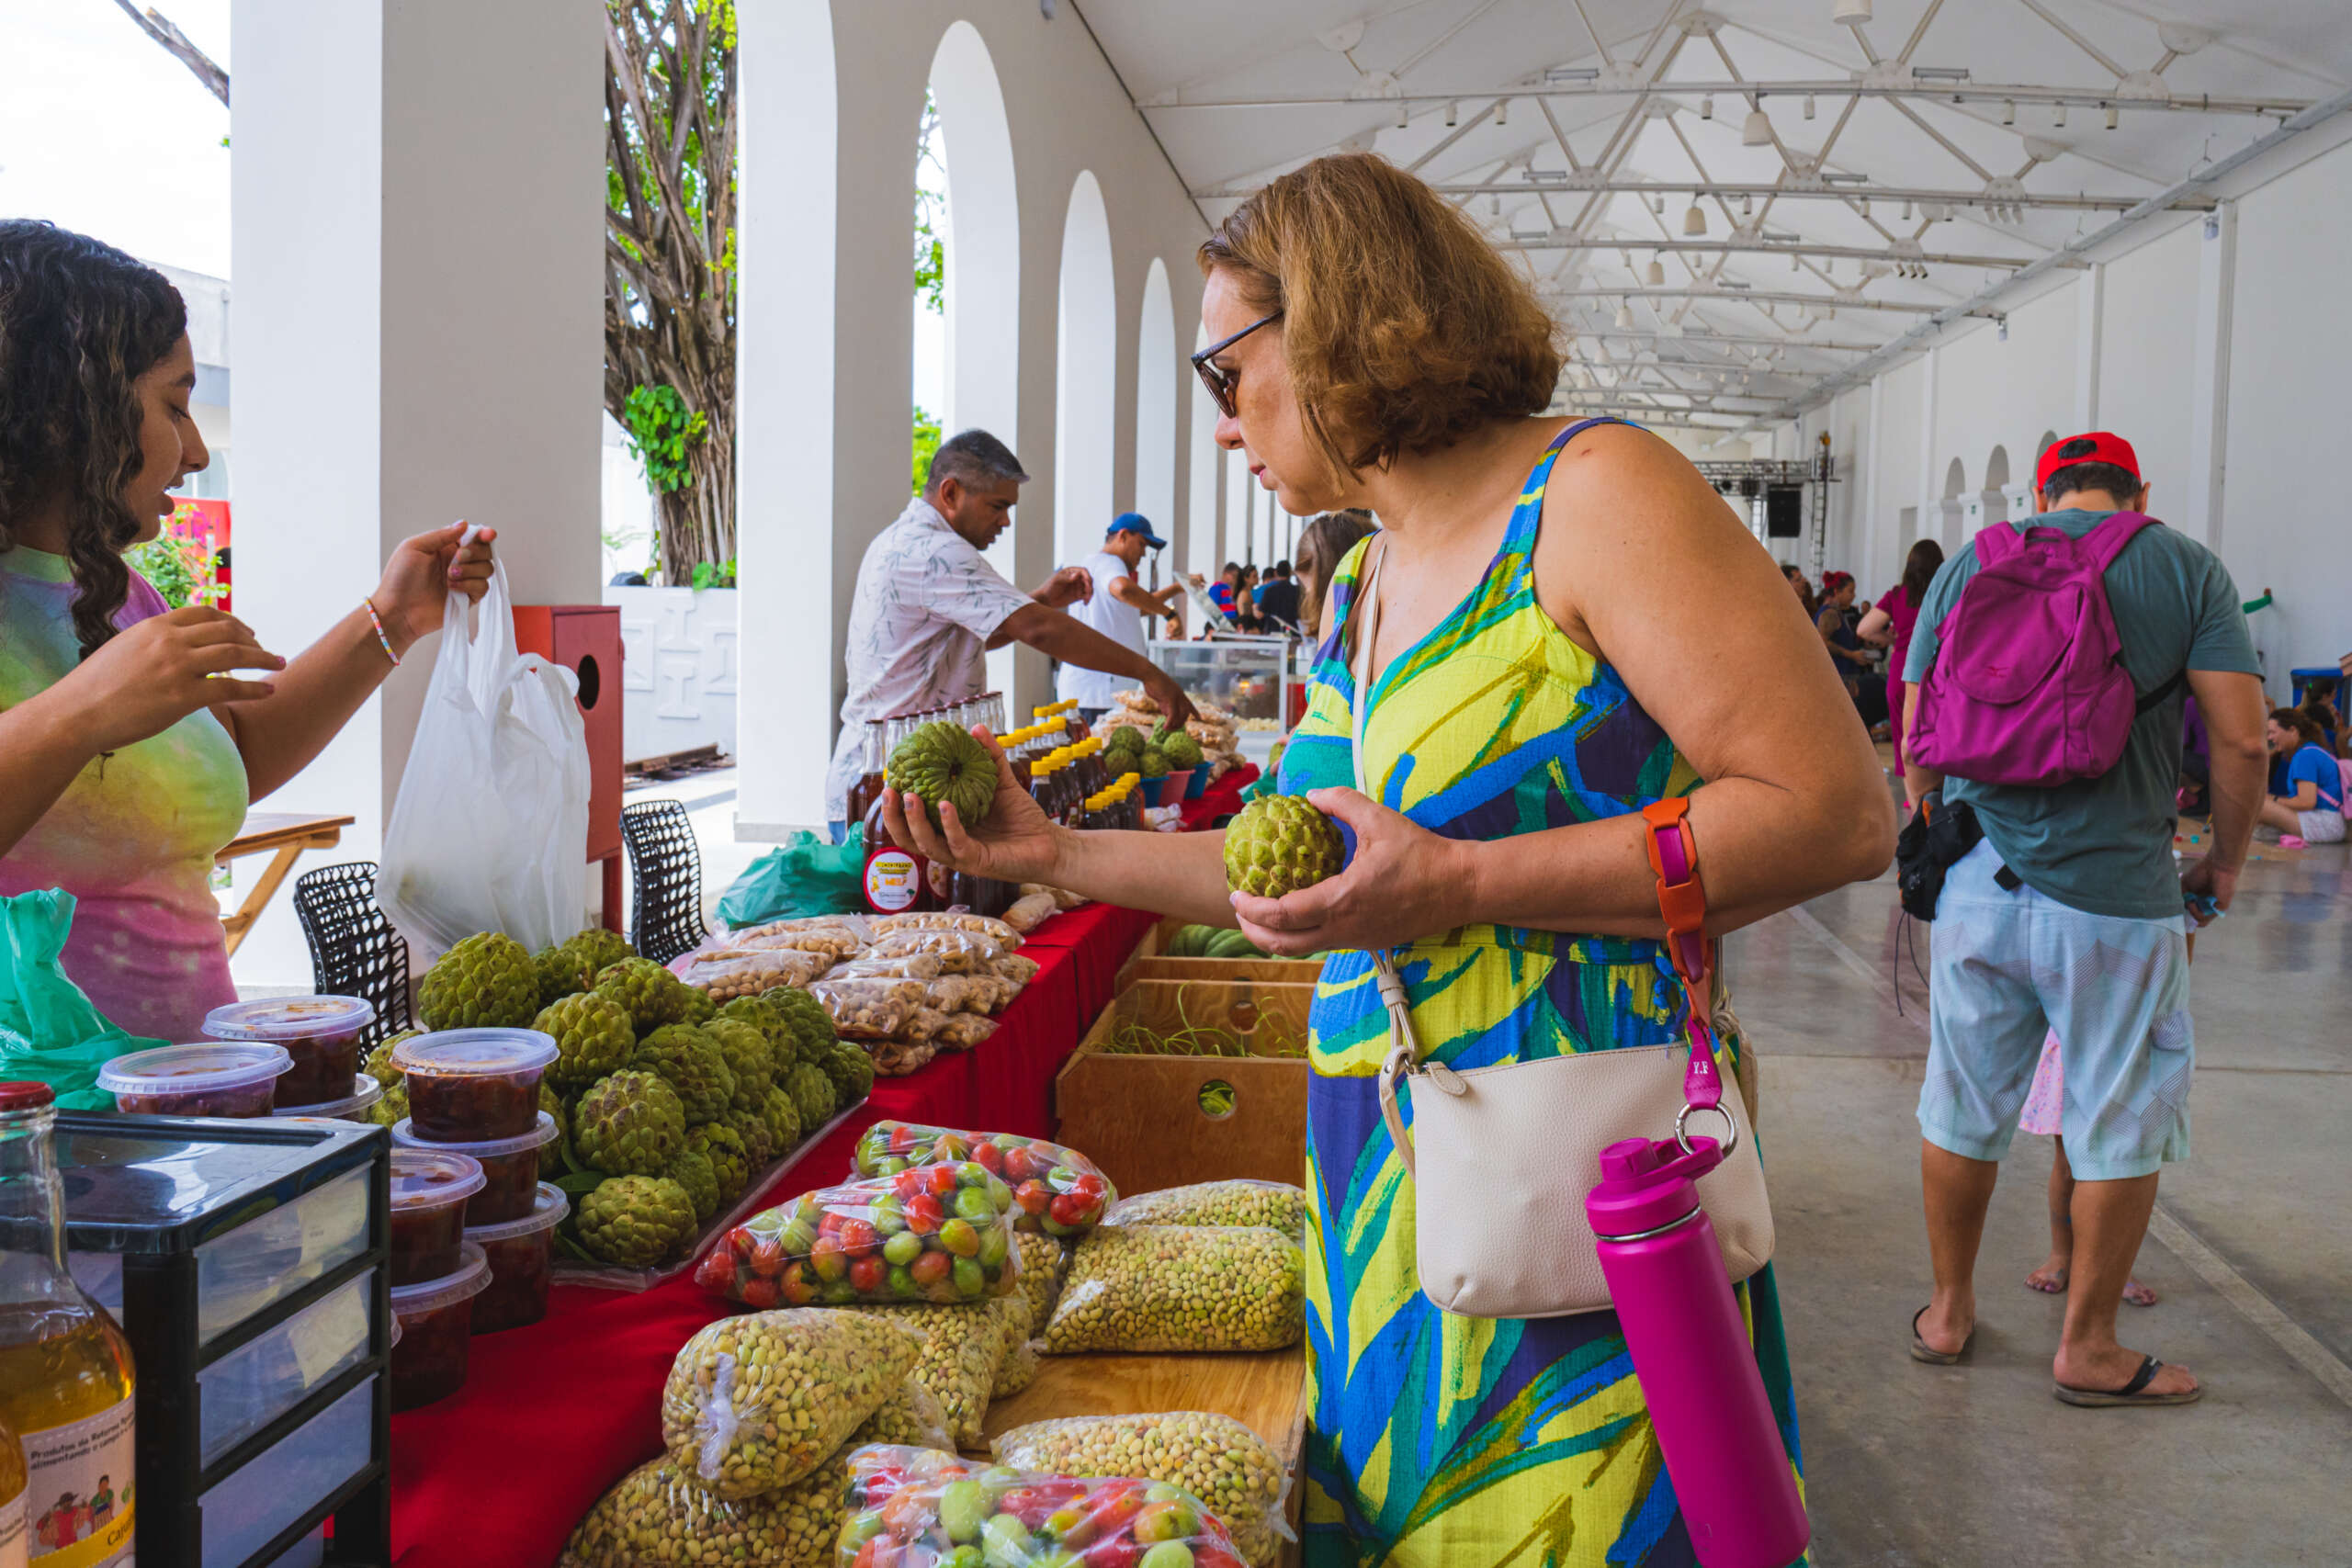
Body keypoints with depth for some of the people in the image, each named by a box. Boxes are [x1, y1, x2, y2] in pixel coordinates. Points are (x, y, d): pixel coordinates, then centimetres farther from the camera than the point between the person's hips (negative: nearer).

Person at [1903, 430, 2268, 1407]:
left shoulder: (1968, 563, 7)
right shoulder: (2188, 569, 0)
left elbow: (1916, 739, 8)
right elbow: (2241, 740, -7)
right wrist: (2225, 863, 7)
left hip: (1979, 886, 3)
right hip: (2115, 896, -3)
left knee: (1962, 1112, 15)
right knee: (2119, 1133, 10)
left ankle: (1948, 1311, 29)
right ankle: (2087, 1348, 20)